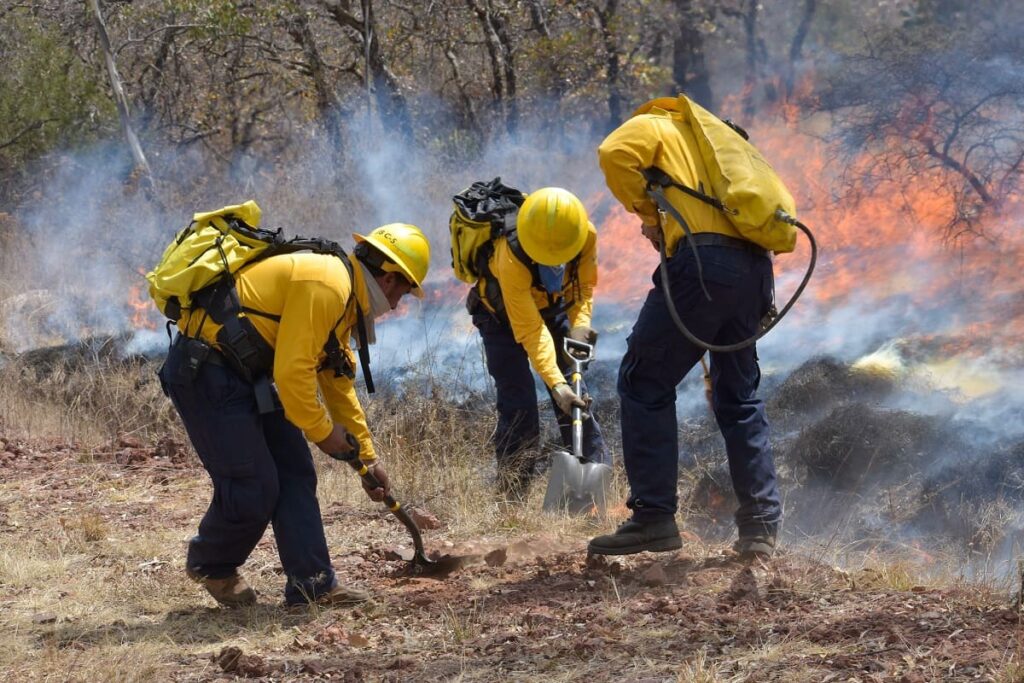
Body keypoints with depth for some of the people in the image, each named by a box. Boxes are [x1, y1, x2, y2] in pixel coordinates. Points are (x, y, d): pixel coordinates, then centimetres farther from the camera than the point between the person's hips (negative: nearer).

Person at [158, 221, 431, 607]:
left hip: (245, 373, 11)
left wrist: (367, 457, 25)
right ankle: (209, 565, 18)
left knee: (295, 473, 6)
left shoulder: (344, 295, 15)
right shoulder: (325, 287, -20)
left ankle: (312, 584, 6)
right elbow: (292, 372, -24)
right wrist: (322, 431, -8)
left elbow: (339, 382, 23)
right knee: (253, 488, -7)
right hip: (203, 371, -11)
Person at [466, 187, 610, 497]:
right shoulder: (511, 259, -43)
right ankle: (514, 496, -4)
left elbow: (585, 285, -10)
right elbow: (530, 331, -40)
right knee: (519, 410, -12)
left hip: (552, 309, 4)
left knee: (577, 400, -3)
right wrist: (556, 384, -47)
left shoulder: (587, 236, -29)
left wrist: (580, 325, -28)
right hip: (502, 317, -4)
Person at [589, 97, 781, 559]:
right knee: (738, 397, 16)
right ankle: (761, 525, 11)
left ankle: (654, 516, -7)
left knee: (645, 384, -1)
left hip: (703, 260, -7)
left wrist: (646, 210, 7)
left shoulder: (653, 126, 15)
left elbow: (615, 155, -7)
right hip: (755, 268, 7)